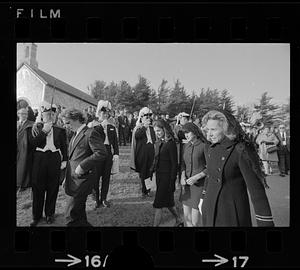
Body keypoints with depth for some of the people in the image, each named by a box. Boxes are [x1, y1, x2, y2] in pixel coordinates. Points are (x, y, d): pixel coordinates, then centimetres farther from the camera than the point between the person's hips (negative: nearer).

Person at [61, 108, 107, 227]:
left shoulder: (90, 133, -11)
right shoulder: (75, 135, 17)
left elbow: (102, 153, -22)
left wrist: (82, 166, -21)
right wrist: (66, 178, 18)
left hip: (82, 179, -9)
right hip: (72, 180, 9)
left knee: (71, 215, -7)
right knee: (78, 214, 17)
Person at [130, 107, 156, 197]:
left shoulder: (151, 127, 13)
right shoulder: (138, 127, -1)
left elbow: (154, 138, 21)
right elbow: (137, 136, -22)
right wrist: (144, 126, -22)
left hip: (150, 153, 4)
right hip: (141, 153, -3)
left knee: (150, 172, 3)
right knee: (142, 172, 4)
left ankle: (148, 189, 17)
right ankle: (144, 190, 15)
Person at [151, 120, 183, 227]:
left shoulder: (171, 143, -14)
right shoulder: (158, 143, 9)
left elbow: (174, 164, -14)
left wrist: (172, 182, -16)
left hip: (167, 177, -8)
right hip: (159, 176, 8)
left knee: (158, 204, -3)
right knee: (167, 202, 18)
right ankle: (178, 220, 37)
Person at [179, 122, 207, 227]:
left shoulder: (204, 146, -12)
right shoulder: (187, 146, 8)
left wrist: (196, 177, -17)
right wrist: (183, 176, -1)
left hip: (199, 184, -6)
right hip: (186, 184, 6)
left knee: (195, 222, 0)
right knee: (186, 217, 14)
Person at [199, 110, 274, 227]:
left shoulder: (240, 151, -19)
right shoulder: (209, 149, 2)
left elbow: (256, 188, -20)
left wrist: (265, 223, -20)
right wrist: (203, 198, 21)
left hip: (232, 213, -6)